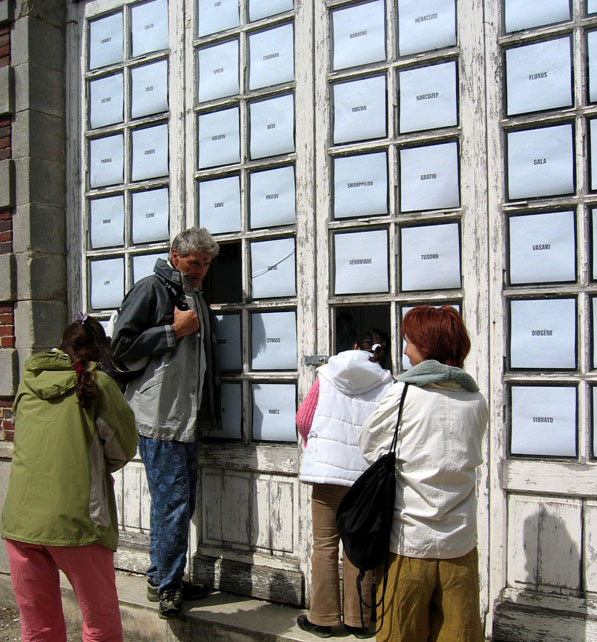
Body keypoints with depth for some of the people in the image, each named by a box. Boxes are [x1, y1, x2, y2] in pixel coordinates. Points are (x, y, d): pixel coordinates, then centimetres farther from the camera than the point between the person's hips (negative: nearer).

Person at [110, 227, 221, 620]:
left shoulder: (196, 298, 20)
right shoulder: (151, 289, -5)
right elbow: (123, 346, -13)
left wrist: (206, 412, 21)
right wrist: (173, 330, -13)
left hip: (188, 418, 8)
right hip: (158, 416, -8)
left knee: (181, 502, 13)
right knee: (173, 501, -5)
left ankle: (164, 579, 27)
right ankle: (166, 584, 11)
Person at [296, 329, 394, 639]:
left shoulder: (328, 373, 4)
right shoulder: (386, 385, -1)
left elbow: (303, 418, 3)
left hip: (326, 470, 0)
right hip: (365, 474, 0)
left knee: (325, 544, 9)